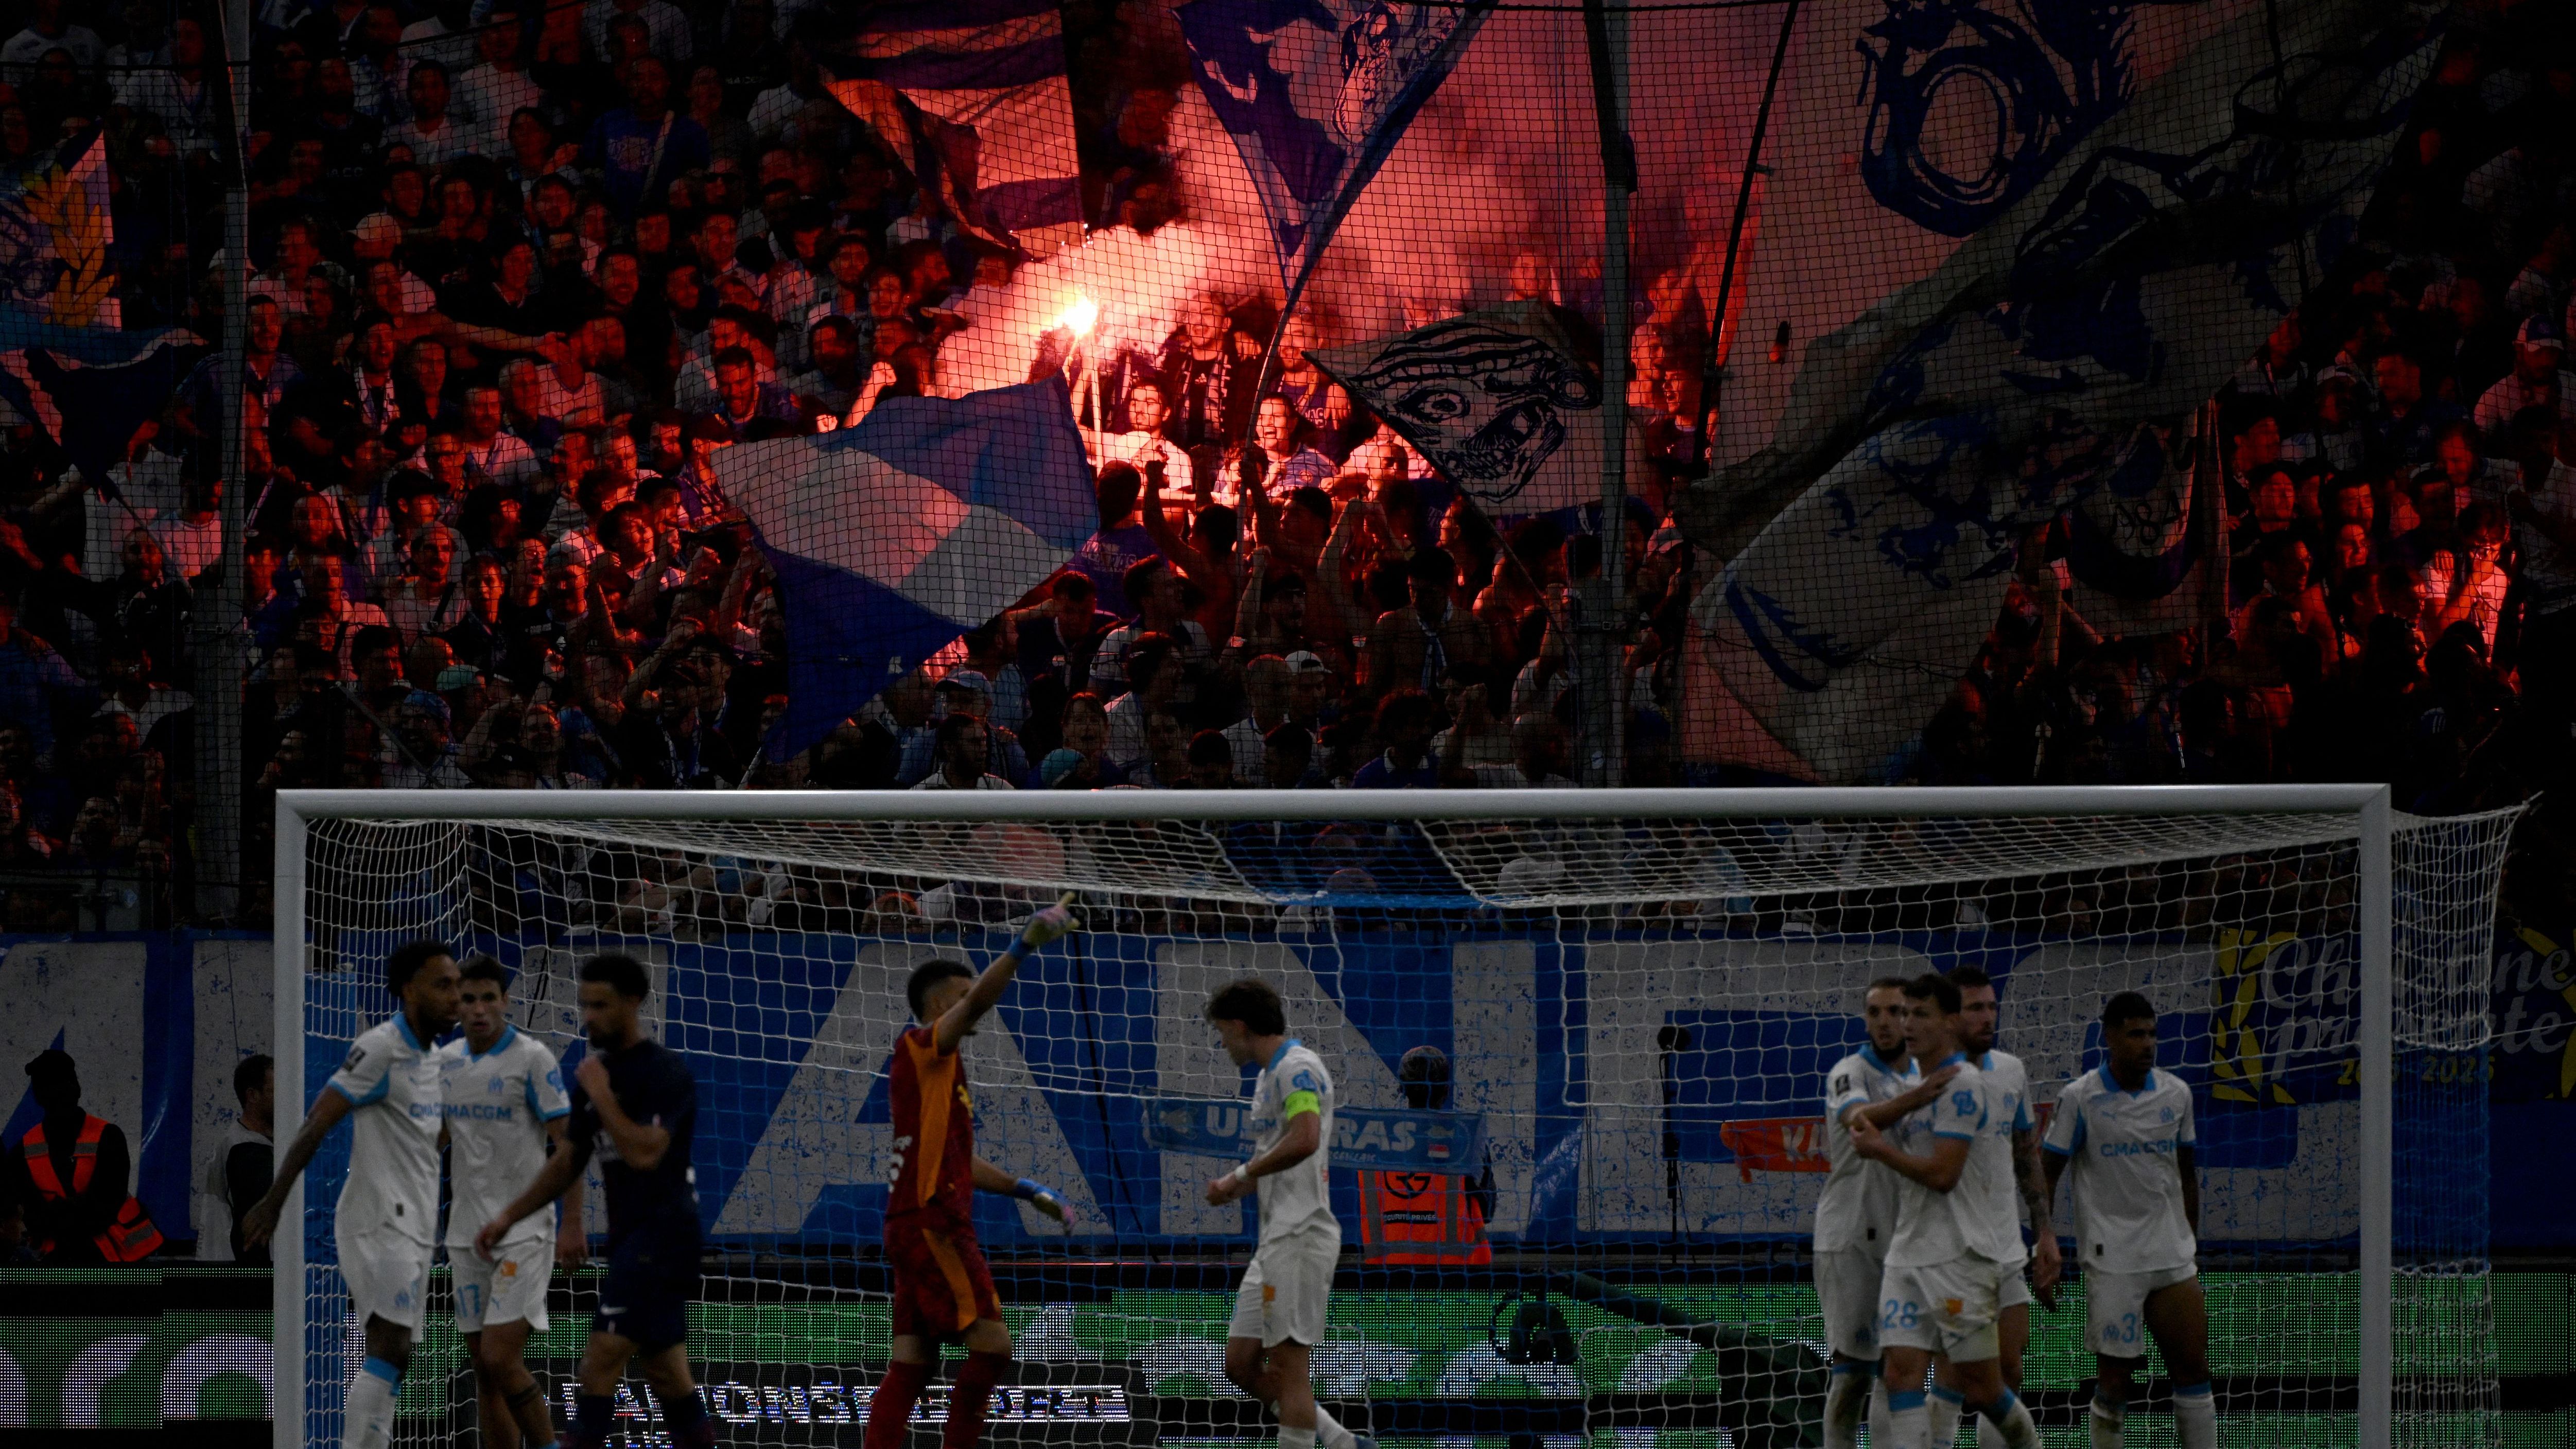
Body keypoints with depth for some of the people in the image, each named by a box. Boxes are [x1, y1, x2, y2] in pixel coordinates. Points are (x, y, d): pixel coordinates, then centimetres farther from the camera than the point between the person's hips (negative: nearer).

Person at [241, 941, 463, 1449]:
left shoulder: (430, 1057, 15)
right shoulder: (380, 1049, -13)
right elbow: (316, 1125, -16)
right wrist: (273, 1203, -19)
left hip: (411, 1226, 9)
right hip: (379, 1221, -9)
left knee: (393, 1359, 7)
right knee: (389, 1349, -16)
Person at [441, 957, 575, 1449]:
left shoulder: (533, 1058, -8)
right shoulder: (446, 1061, 9)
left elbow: (566, 1142, -9)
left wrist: (572, 1224, -15)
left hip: (523, 1232, -6)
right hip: (466, 1233, 6)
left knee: (501, 1359, -15)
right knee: (486, 1370, 5)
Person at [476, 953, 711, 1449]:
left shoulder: (665, 1073, -12)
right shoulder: (597, 1073, 14)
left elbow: (644, 1153, -25)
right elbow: (569, 1163, 22)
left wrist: (601, 1095, -16)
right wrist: (509, 1216, 14)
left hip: (661, 1235, -9)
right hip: (629, 1235, 9)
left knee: (601, 1361, -15)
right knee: (667, 1375, 10)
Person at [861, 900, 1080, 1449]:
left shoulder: (937, 1067, 23)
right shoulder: (922, 1047, -4)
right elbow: (978, 1001, -23)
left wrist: (1027, 1190, 28)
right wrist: (1024, 946, -30)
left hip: (919, 1224, 10)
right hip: (931, 1223, -10)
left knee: (911, 1364, 4)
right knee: (991, 1345, -12)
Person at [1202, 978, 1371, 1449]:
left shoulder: (1296, 1066, -11)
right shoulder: (1269, 1075, 20)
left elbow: (1304, 1140, -27)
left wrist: (1240, 1176, -18)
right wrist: (1233, 1188, 10)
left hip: (1299, 1236, -10)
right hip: (1275, 1238, 10)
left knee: (1287, 1365, -9)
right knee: (1242, 1365, 8)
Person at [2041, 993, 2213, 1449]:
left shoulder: (2176, 1094, 8)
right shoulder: (2080, 1099, -5)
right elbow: (2047, 1176, -2)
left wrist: (2192, 1243, 18)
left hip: (2173, 1257, 4)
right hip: (2111, 1260, -4)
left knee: (2193, 1368, 2)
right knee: (2116, 1379, -3)